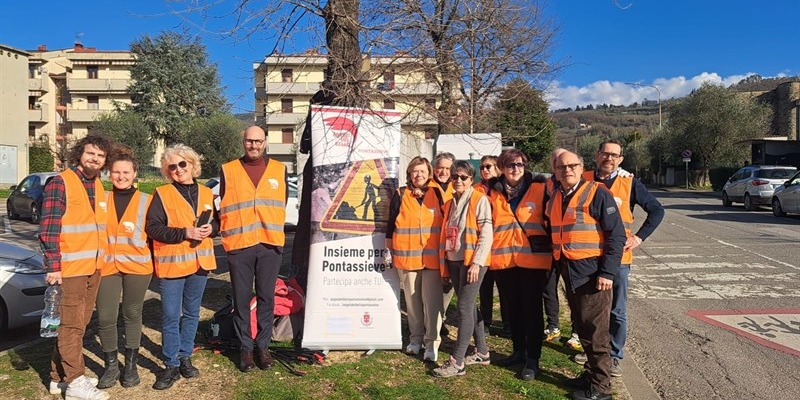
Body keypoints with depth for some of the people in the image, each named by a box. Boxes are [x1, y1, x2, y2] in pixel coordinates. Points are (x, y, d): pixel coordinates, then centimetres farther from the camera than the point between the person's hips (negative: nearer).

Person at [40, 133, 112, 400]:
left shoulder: (99, 187, 12)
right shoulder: (60, 183, -10)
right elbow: (48, 228, -15)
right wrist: (53, 266, -20)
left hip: (93, 266, 8)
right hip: (69, 267, -8)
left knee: (79, 322, 14)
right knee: (72, 324, 0)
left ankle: (59, 376, 26)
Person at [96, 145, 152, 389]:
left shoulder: (146, 201, 3)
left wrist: (153, 261, -2)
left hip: (137, 266, -1)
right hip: (107, 266, 1)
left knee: (132, 315, 10)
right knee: (105, 318, -1)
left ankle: (130, 365, 23)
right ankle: (111, 365, 18)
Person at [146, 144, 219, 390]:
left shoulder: (206, 193, 8)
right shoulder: (162, 194, -4)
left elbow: (217, 222, 15)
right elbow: (152, 227, -12)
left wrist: (211, 228, -8)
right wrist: (185, 233, -20)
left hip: (200, 262, 4)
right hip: (171, 263, -4)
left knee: (191, 314, 14)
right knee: (170, 317, 1)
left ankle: (184, 357, 28)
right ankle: (171, 365, 12)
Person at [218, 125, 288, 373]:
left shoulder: (279, 170, 9)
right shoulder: (228, 170, 5)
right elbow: (221, 206, 8)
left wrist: (274, 232, 11)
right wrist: (229, 233, 3)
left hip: (270, 245, 1)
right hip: (239, 246, -1)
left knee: (266, 297, 8)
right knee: (241, 299, 6)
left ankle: (263, 345, 19)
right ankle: (245, 347, 18)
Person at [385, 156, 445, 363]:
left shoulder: (436, 193, 7)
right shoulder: (400, 195, 5)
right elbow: (391, 224, 8)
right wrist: (390, 251, 5)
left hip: (432, 256, -1)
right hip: (407, 255, 1)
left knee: (432, 300, -4)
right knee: (412, 299, 9)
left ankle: (432, 341, 3)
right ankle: (416, 337, 21)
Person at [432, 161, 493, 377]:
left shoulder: (479, 200, -7)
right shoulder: (450, 202, 14)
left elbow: (486, 235, -13)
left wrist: (476, 263, -19)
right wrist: (444, 263, 14)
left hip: (472, 261, -7)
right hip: (453, 261, 7)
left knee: (464, 307, -8)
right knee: (469, 306, 13)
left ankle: (456, 362, -5)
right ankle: (482, 352, 25)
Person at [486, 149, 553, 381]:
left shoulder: (539, 189, 0)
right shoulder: (493, 193, 8)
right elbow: (487, 224, 17)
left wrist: (550, 248, 2)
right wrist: (488, 252, 11)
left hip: (532, 258, -3)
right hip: (503, 259, 3)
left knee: (532, 308, 3)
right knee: (512, 308, 14)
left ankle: (532, 359, 13)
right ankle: (518, 350, 29)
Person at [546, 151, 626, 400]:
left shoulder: (597, 193, -10)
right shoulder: (555, 197, 11)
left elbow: (617, 235, -13)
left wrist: (608, 272, -18)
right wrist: (558, 263, 14)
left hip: (592, 272, -7)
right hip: (569, 272, 7)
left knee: (595, 332, 1)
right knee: (581, 328, 17)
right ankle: (591, 373, 32)